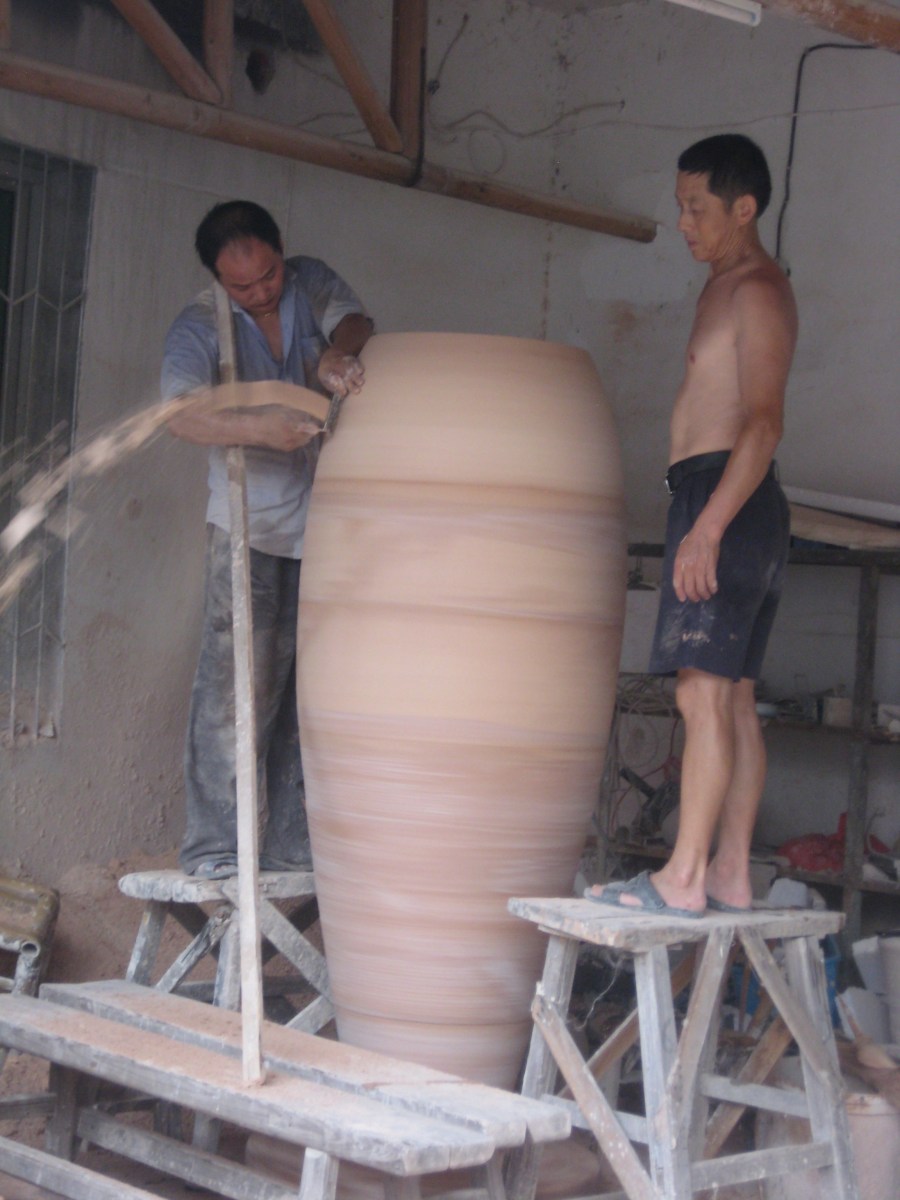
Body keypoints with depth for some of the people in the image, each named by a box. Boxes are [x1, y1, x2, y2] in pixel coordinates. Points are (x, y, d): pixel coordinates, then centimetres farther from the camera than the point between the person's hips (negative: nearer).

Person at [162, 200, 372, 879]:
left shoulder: (312, 283, 4)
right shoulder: (201, 327, -10)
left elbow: (355, 321, -13)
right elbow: (181, 413, -26)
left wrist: (335, 354, -36)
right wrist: (257, 427, -42)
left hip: (326, 525, 4)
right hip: (249, 530, -4)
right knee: (237, 683, -11)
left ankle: (292, 848, 10)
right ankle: (214, 847, -6)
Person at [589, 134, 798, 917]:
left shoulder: (757, 290, -9)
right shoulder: (727, 288, 21)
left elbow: (764, 422, -19)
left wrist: (708, 525, -25)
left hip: (724, 498, -10)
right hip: (724, 506, 10)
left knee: (704, 692, -12)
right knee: (733, 698, 8)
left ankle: (682, 880, -13)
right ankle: (730, 878, 10)